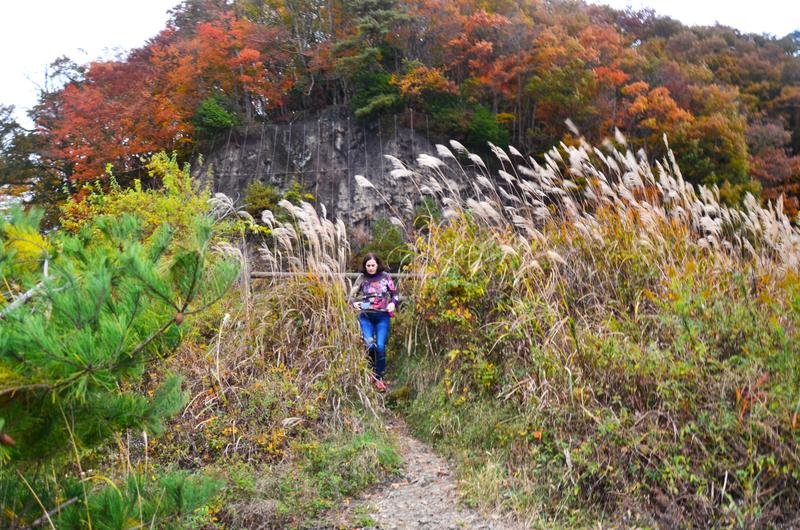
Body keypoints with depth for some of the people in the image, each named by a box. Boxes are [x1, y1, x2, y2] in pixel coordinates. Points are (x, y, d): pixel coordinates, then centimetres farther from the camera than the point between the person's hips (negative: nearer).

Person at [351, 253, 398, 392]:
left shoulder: (385, 277, 4)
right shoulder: (362, 279, 4)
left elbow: (394, 293, 11)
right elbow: (353, 295, 8)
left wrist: (393, 303, -8)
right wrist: (354, 303, -13)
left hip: (382, 316, 0)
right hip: (366, 316, 0)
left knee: (380, 346, -7)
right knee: (370, 344, -18)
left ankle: (379, 377, 10)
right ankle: (372, 369, 10)